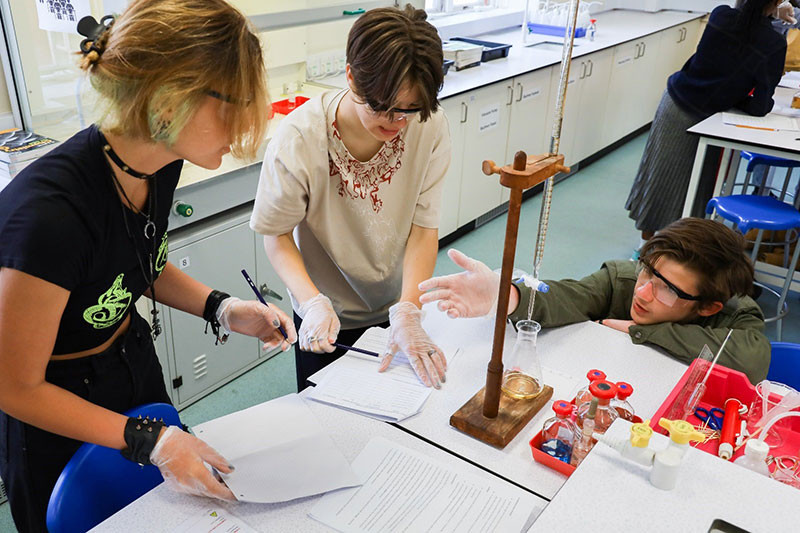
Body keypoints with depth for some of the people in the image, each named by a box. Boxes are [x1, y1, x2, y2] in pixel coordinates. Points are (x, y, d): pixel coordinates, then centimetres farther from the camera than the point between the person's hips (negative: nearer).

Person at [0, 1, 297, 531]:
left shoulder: (160, 164, -14)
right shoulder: (49, 212, -37)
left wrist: (221, 308, -9)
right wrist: (147, 439, -25)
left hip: (135, 363, 6)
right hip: (57, 416, -6)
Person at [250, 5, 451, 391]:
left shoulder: (431, 128, -22)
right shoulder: (299, 139, -28)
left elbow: (424, 227, -18)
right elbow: (276, 233, -16)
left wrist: (408, 314, -28)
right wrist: (313, 302, -31)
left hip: (398, 304, 2)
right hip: (327, 315, -2)